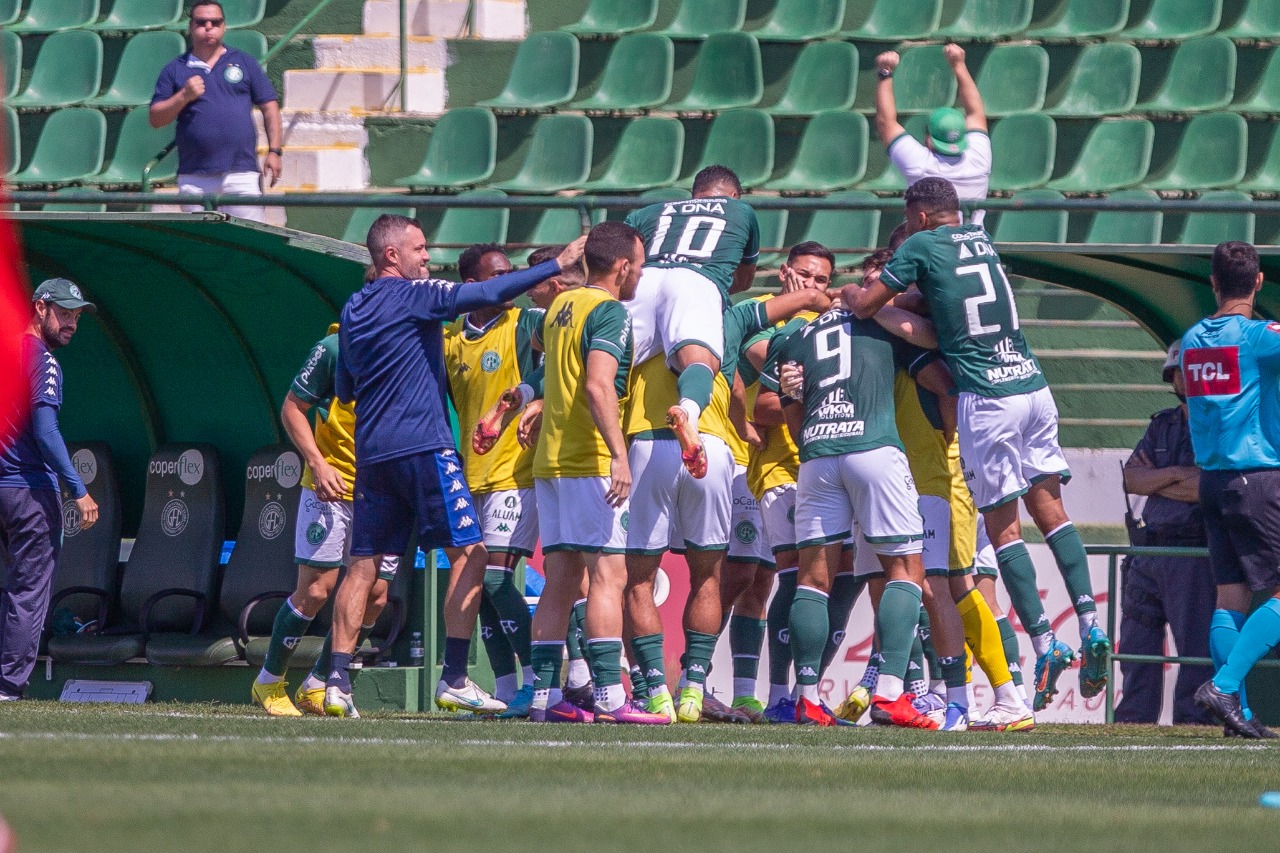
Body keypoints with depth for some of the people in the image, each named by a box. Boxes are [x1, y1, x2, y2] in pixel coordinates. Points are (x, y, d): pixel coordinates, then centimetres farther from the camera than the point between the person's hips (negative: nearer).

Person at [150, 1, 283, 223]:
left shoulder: (244, 63, 13)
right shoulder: (175, 70, 13)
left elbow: (269, 108, 12)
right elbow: (155, 119, 8)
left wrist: (274, 151, 3)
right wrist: (184, 97, -7)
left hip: (242, 172, -1)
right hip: (194, 177, 1)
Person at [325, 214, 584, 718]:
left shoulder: (352, 312, 15)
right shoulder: (412, 296, -6)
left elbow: (344, 391, 23)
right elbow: (486, 294, -15)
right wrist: (556, 266, -13)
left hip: (371, 450, 7)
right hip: (423, 445, -7)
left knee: (363, 565, 6)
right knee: (469, 556, -2)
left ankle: (337, 682, -2)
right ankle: (454, 680, -9)